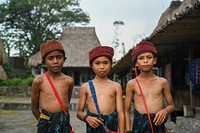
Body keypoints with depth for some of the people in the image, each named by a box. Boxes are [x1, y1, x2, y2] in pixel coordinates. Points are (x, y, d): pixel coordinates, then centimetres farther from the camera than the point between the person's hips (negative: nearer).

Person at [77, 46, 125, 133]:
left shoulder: (116, 86, 7)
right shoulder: (86, 87, 7)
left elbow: (120, 112, 3)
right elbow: (79, 112, 9)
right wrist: (87, 118, -11)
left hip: (111, 126, 0)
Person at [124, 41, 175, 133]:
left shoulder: (162, 82, 6)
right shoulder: (132, 84, 2)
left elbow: (171, 105, 15)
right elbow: (126, 110, 5)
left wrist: (165, 110, -7)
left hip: (158, 124, 1)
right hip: (139, 125, -1)